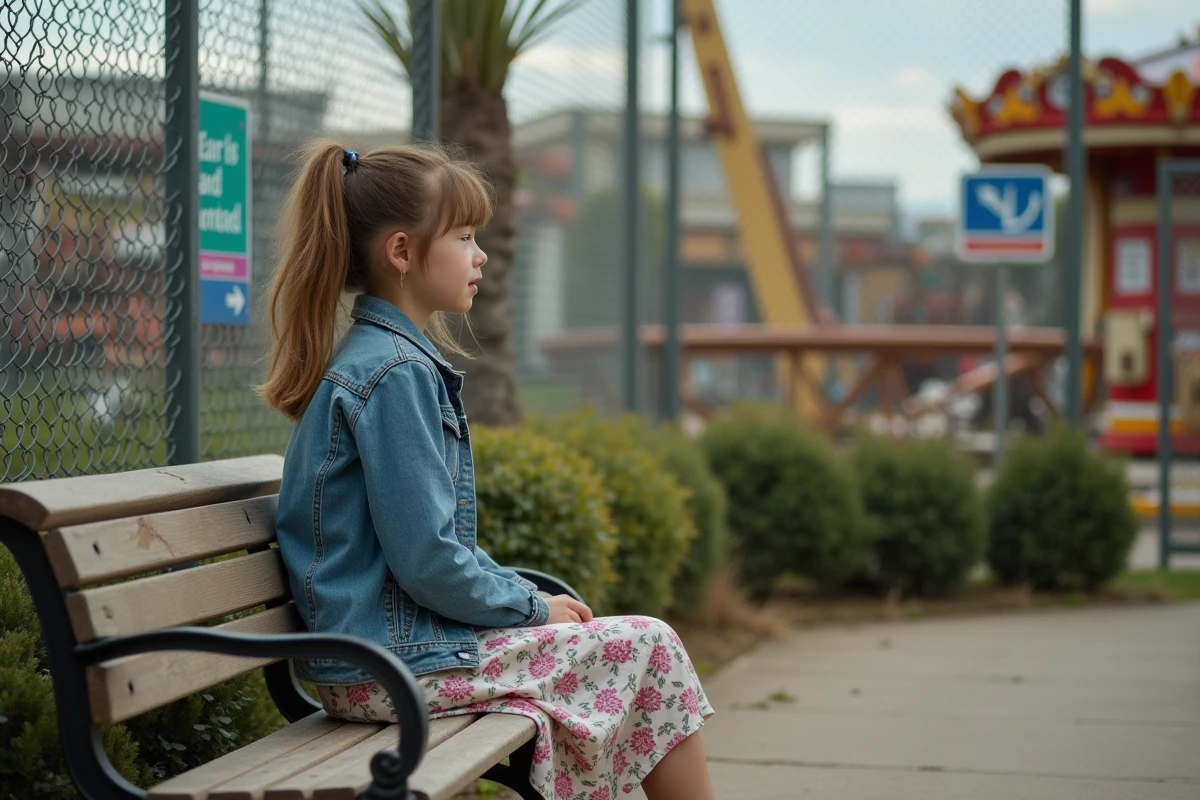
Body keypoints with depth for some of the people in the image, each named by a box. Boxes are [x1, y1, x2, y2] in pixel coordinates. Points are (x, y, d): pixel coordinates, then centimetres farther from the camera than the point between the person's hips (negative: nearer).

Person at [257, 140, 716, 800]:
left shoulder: (374, 358, 14)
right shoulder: (395, 373, -18)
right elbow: (427, 560, -21)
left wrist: (525, 596, 10)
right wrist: (534, 606, -7)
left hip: (389, 636, 10)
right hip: (395, 662, -10)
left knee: (640, 646, 13)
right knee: (650, 648, -4)